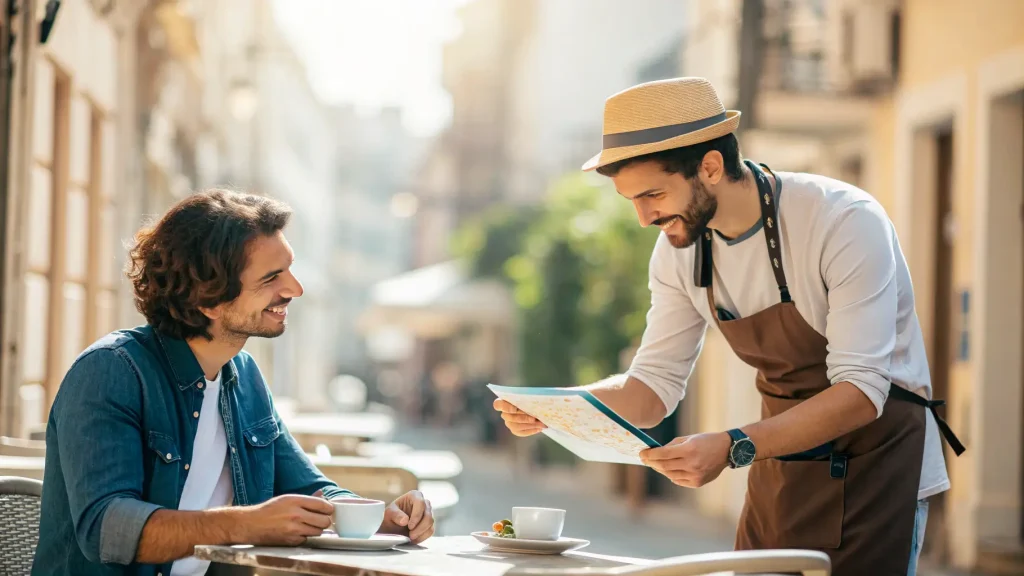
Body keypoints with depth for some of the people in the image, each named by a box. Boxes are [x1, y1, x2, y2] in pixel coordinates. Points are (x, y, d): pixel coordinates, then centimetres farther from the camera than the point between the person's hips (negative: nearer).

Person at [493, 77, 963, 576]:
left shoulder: (847, 222, -24)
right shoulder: (679, 250, -5)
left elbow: (860, 393, -28)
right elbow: (653, 387, 1)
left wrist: (734, 449, -39)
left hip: (873, 462, -5)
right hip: (782, 468, 5)